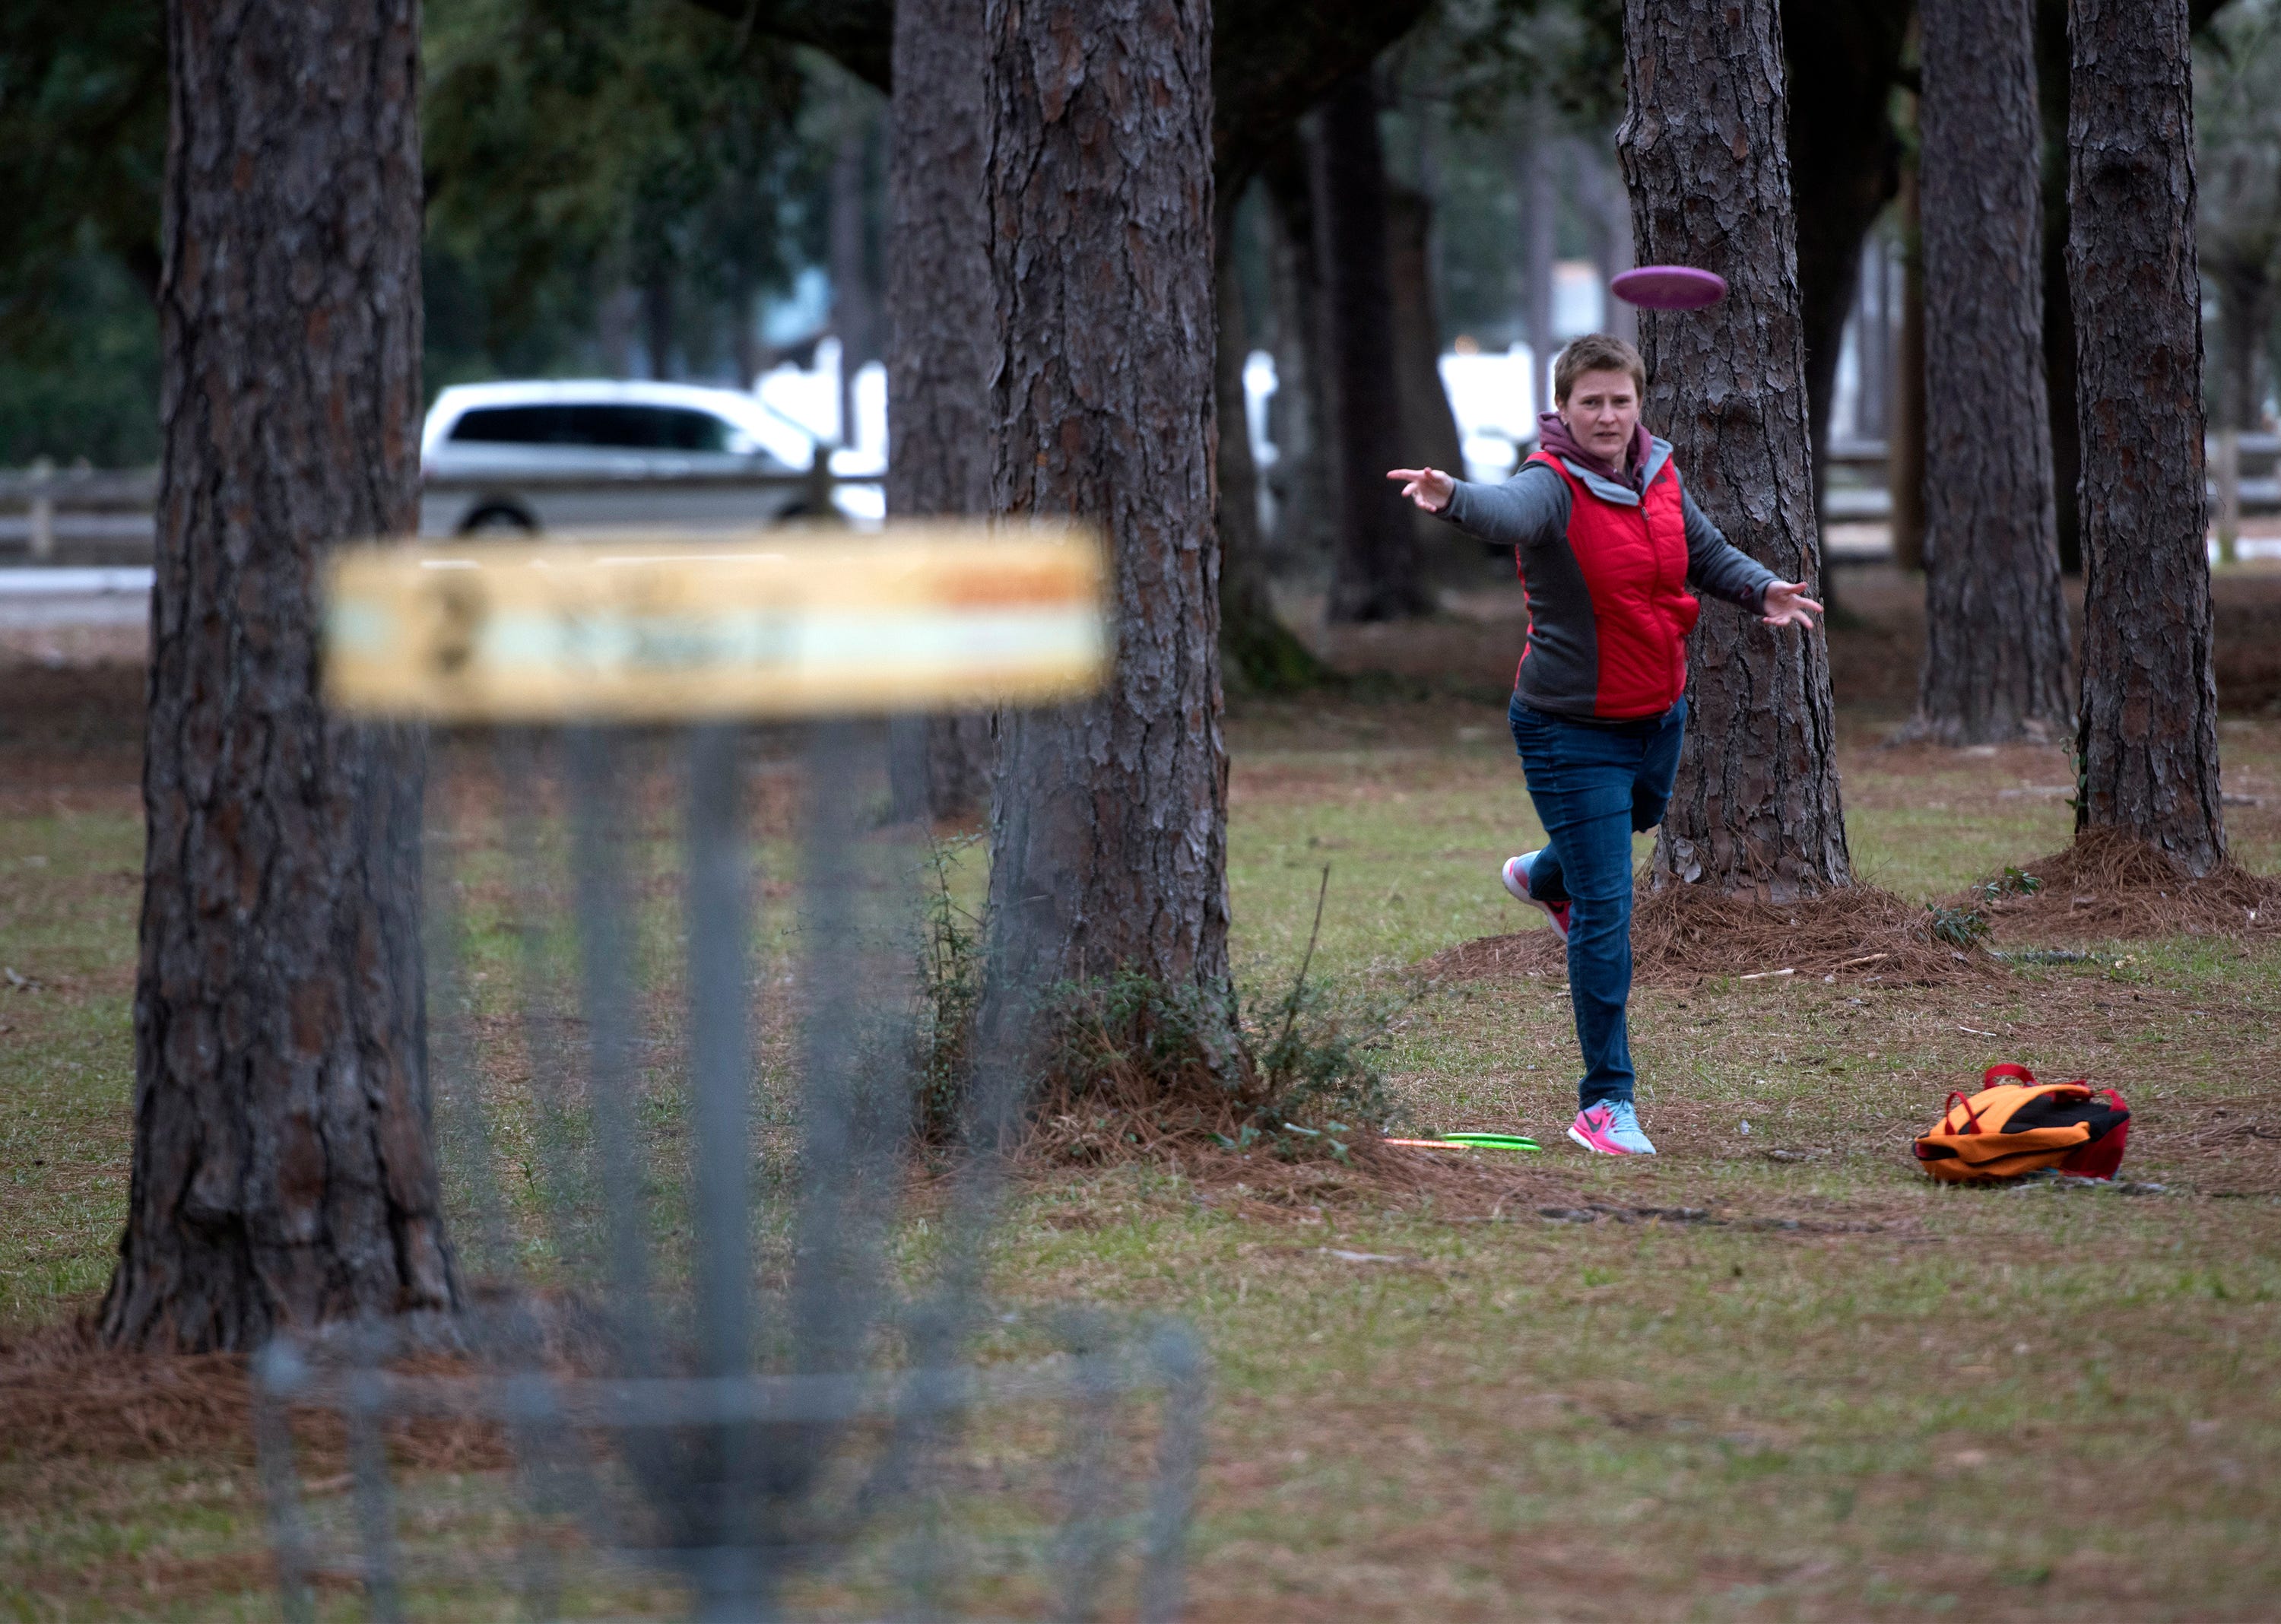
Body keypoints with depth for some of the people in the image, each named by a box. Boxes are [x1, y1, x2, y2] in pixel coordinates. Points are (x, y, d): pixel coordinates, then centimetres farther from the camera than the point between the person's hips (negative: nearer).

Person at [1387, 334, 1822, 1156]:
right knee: (1606, 913, -9)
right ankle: (1606, 1103, -2)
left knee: (1636, 820, 35)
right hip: (1574, 731, -7)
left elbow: (1706, 553, 13)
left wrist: (1760, 588, -7)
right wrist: (1453, 497, -68)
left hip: (1659, 714, 7)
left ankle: (1543, 877, 69)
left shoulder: (1658, 475, -1)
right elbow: (1508, 511, -45)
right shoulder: (1554, 485, -22)